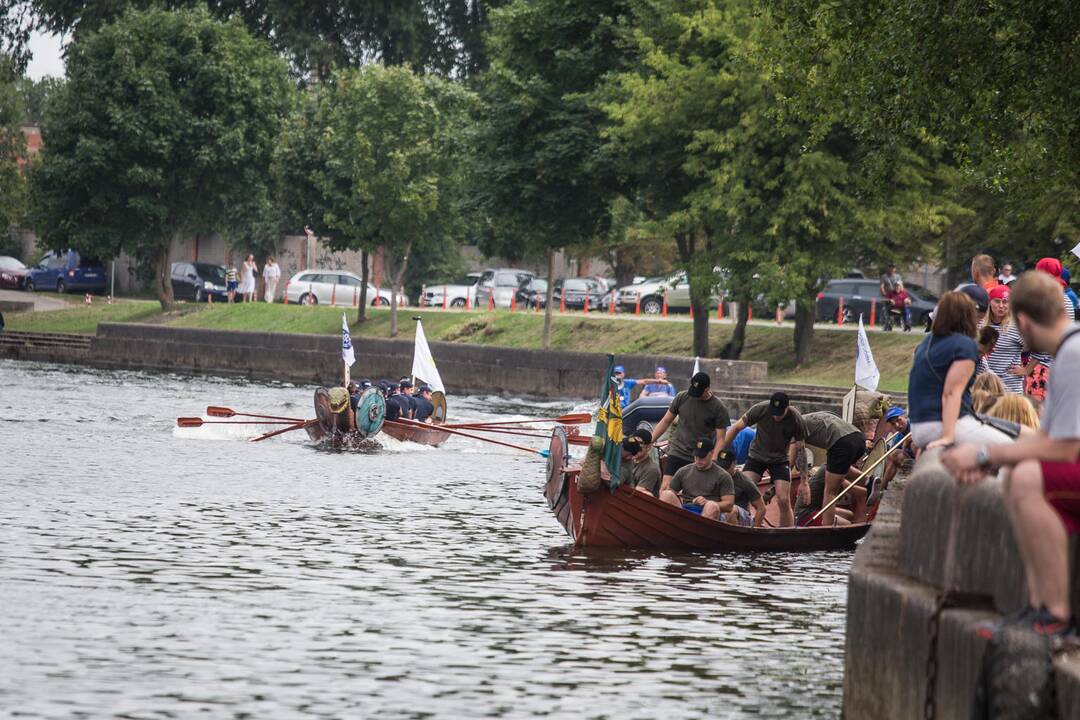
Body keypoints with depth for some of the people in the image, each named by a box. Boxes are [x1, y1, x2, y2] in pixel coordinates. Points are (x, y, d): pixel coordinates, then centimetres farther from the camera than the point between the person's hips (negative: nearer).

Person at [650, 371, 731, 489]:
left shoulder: (718, 408, -5)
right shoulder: (682, 398, 2)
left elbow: (720, 439, -5)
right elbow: (665, 422, 11)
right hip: (677, 452, 2)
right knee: (665, 488, -11)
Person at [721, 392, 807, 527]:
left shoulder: (796, 420, -20)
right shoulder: (760, 409, -21)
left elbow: (800, 450, -9)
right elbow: (736, 428, -10)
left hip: (780, 459, 0)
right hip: (757, 456, 0)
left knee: (784, 501, -10)